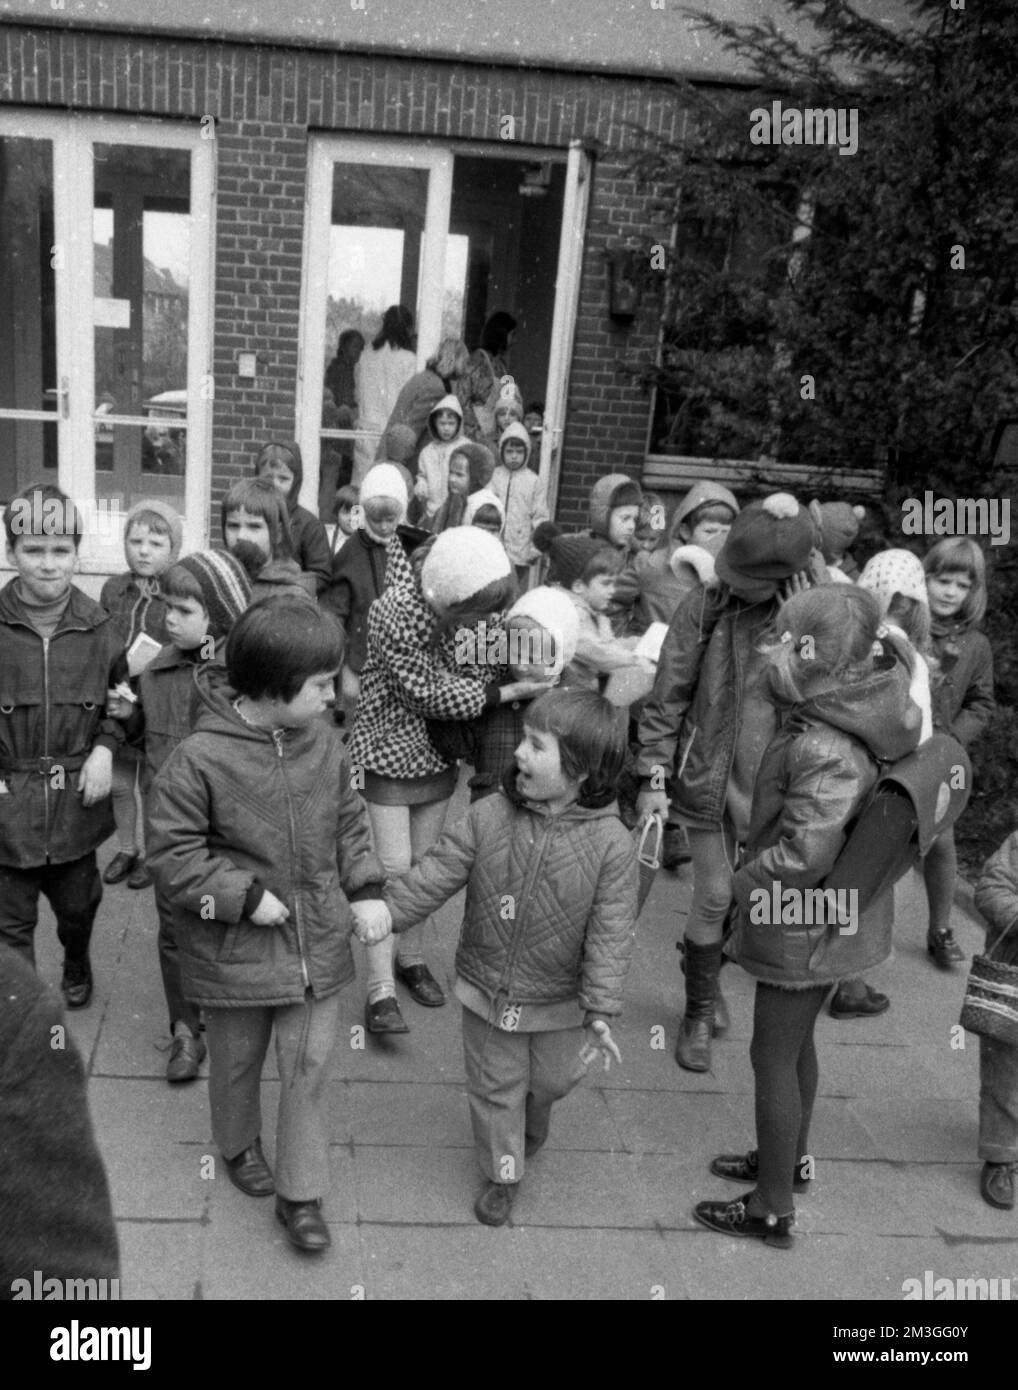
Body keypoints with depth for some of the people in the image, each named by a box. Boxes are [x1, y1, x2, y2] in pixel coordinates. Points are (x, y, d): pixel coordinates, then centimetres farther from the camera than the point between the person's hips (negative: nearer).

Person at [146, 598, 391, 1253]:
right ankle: (240, 1146, 50)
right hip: (236, 951, -3)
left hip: (318, 942, 3)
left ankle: (301, 1194, 25)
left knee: (310, 1066, 8)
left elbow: (350, 821, 6)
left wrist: (367, 890, -3)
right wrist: (247, 897, -20)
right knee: (238, 1060, 21)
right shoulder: (200, 758, -21)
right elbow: (174, 855, -16)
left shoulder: (323, 739, -6)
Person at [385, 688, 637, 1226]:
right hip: (487, 990, 1)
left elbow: (610, 933, -18)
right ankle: (502, 1173, 39)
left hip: (558, 1001, 0)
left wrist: (600, 1012, -19)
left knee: (550, 1080, 23)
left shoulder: (611, 843, -20)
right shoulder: (488, 817, -14)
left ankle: (532, 1121, 58)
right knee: (494, 1086, 16)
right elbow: (433, 877, -10)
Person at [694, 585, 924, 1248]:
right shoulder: (840, 723, -3)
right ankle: (792, 1158, 47)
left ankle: (773, 1211, 23)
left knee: (774, 1057, 7)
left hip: (801, 923, -9)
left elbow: (807, 851, -35)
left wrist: (748, 880, -17)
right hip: (824, 918, 9)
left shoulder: (826, 749, -31)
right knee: (796, 1042, 26)